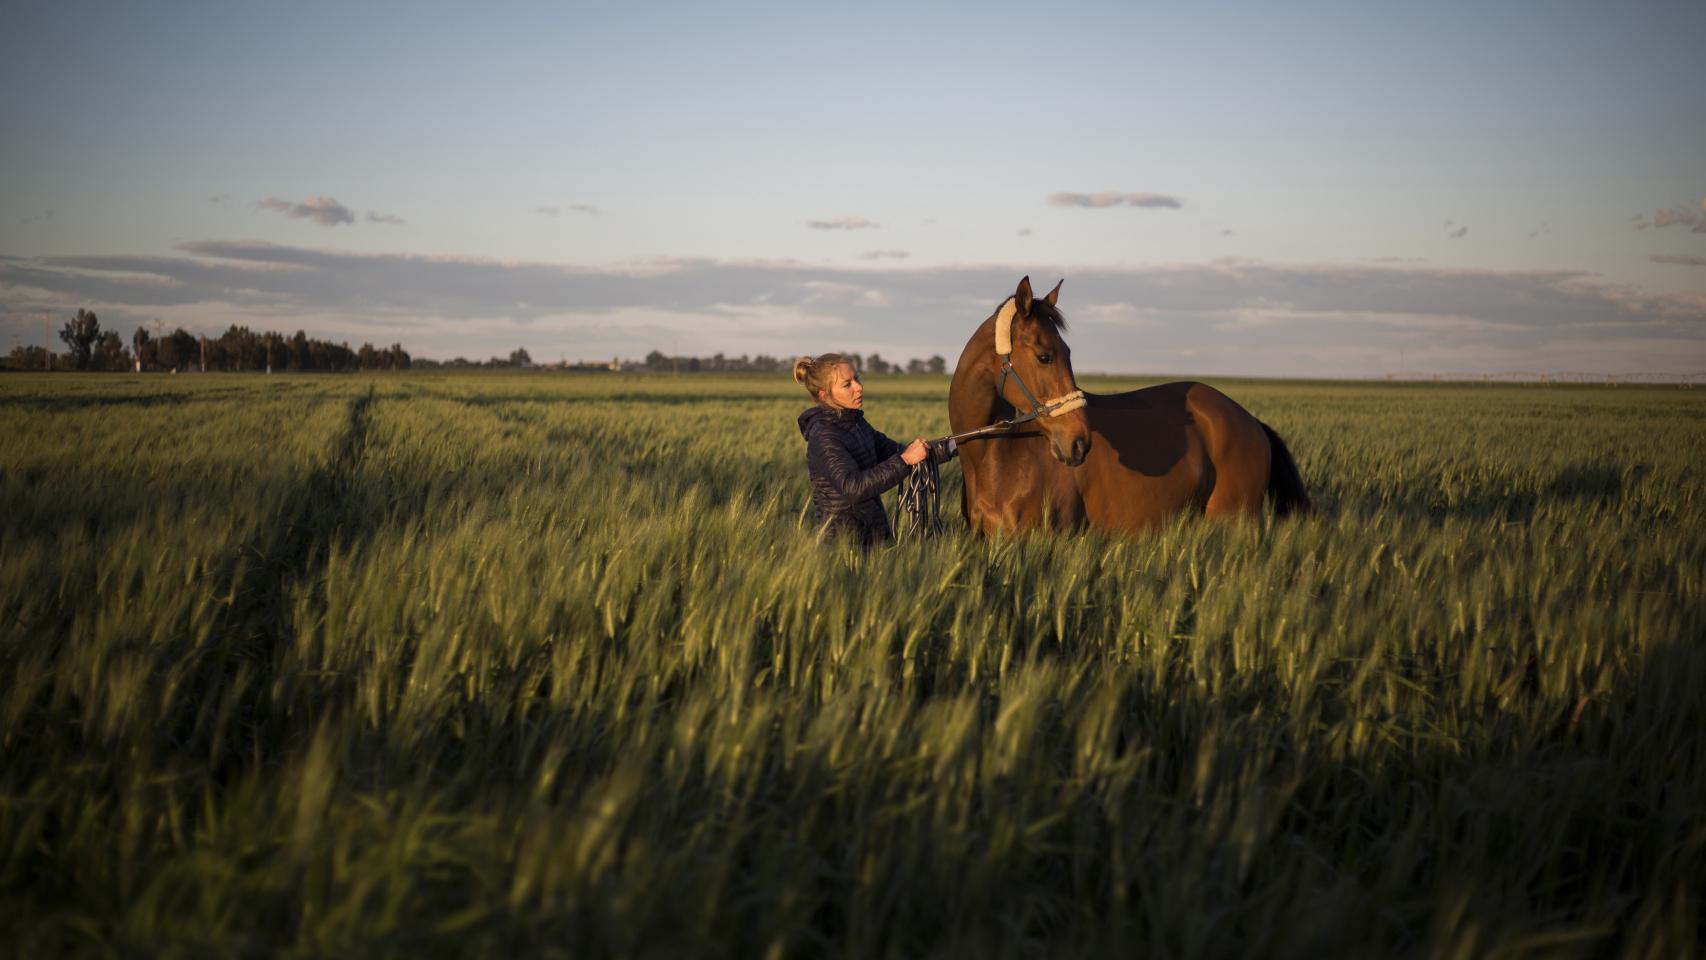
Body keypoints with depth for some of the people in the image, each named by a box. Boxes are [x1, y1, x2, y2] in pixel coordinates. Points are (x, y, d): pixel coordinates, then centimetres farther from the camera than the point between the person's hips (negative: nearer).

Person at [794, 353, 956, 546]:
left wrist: (949, 448, 4)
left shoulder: (855, 423, 10)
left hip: (875, 534, 8)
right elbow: (852, 488, -28)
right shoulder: (823, 437, -17)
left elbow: (894, 452, 16)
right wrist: (905, 460, -28)